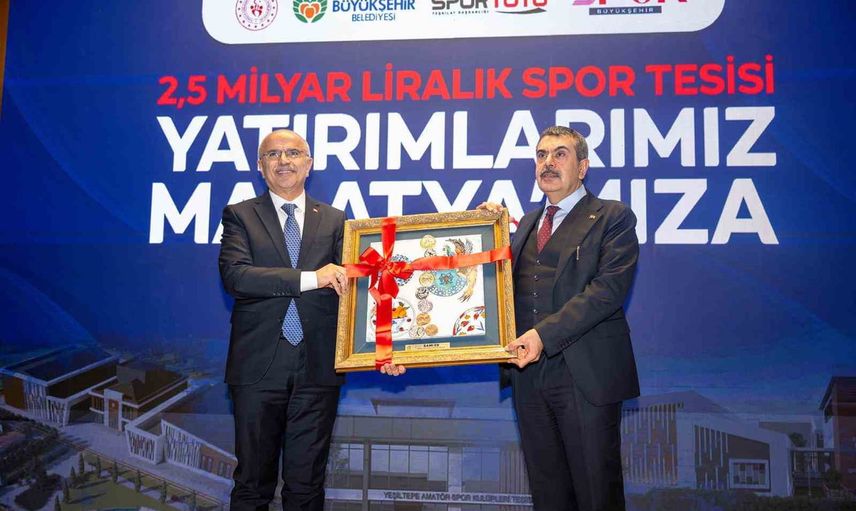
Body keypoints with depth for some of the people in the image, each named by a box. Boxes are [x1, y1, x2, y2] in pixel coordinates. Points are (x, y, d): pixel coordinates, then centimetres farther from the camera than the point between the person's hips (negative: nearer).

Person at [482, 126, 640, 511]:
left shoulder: (613, 218, 0)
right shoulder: (527, 222, 20)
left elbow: (609, 288, -14)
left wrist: (545, 334, -22)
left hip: (584, 374, -5)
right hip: (528, 373, 6)